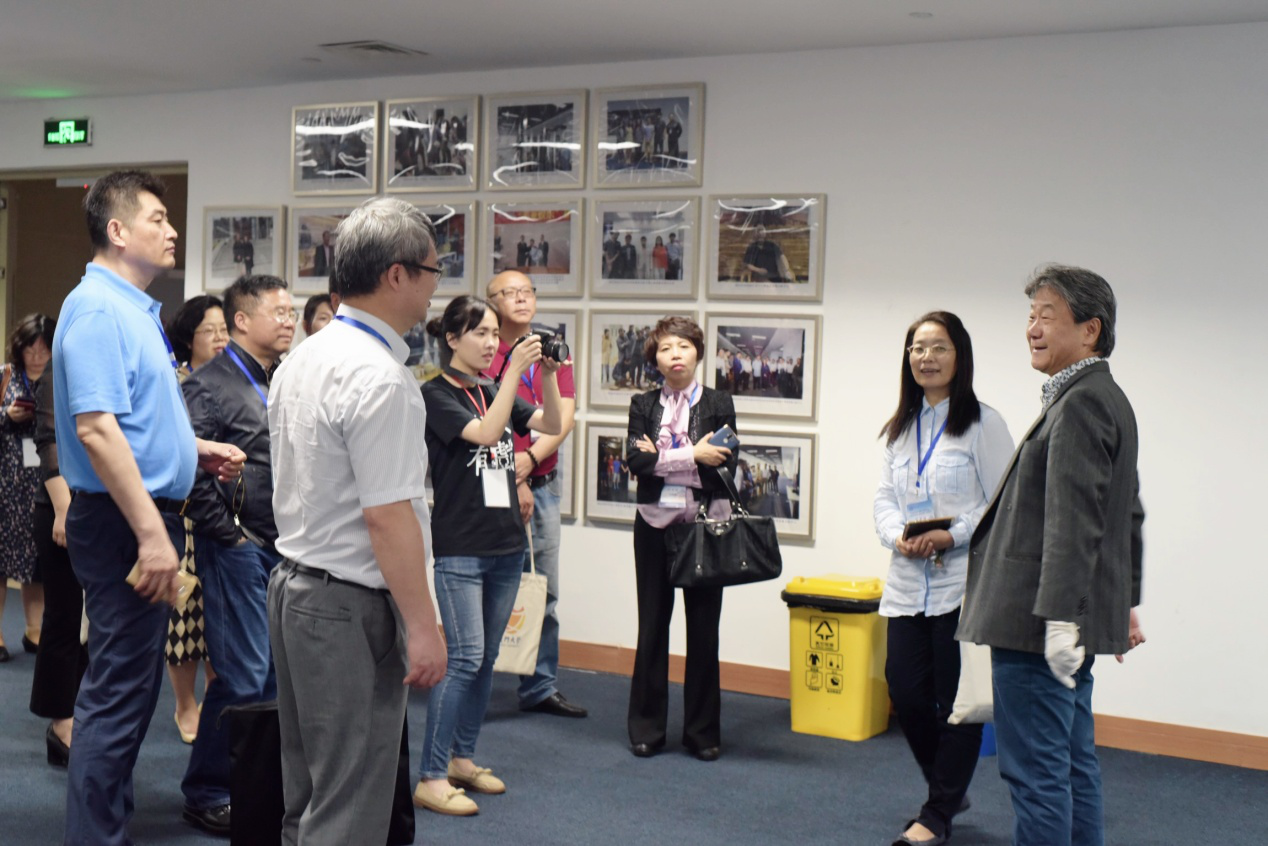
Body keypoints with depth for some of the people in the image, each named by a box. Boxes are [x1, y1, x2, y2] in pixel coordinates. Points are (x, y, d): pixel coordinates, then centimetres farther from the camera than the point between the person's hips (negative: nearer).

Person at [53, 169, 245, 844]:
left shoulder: (135, 309, 15)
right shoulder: (98, 309, -16)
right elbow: (96, 429, -25)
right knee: (120, 690, -5)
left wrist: (197, 449, 13)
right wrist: (152, 534, -27)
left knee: (127, 683, 18)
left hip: (145, 514, 11)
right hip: (123, 519, -11)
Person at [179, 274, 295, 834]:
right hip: (238, 550, -8)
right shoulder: (212, 384, -9)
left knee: (277, 671, 12)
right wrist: (228, 532, -15)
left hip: (283, 550, 8)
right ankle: (206, 793, 9)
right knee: (243, 675, -6)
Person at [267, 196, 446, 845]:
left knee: (305, 793, 18)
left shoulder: (300, 360, 10)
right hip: (352, 606, -10)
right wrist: (422, 626, -17)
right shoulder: (379, 378, -20)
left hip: (293, 581, 10)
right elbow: (388, 517, -22)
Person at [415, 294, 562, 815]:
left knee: (486, 660, 12)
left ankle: (462, 758, 24)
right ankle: (431, 779, -5)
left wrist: (548, 374, -10)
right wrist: (514, 370, -23)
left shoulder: (493, 392, 13)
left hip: (505, 544, 7)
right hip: (460, 547, -7)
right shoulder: (436, 395, -7)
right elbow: (483, 432, -22)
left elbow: (552, 425, 5)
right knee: (465, 659, -10)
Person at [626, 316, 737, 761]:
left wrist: (662, 459, -11)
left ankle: (702, 732, 15)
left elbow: (726, 465, -8)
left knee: (704, 628, 4)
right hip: (655, 523, 1)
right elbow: (636, 461, -9)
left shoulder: (719, 404, 3)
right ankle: (646, 728, 17)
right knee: (652, 625, 7)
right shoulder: (643, 405, 6)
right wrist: (693, 456, -15)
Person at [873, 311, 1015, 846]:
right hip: (908, 585, 6)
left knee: (957, 701, 2)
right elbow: (884, 496, 12)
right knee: (904, 690, 5)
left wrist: (953, 536, -20)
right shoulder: (901, 428, 13)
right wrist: (897, 536, -8)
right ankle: (948, 792, 29)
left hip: (963, 585, -5)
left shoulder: (982, 424, -6)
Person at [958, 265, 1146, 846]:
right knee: (1074, 766, 16)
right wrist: (1125, 603, 29)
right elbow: (1129, 515, 24)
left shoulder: (1079, 405, -15)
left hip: (1039, 624, -11)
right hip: (1070, 619, 11)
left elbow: (1074, 521, -22)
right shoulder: (1107, 399, 18)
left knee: (1036, 773, -6)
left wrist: (1060, 618, -25)